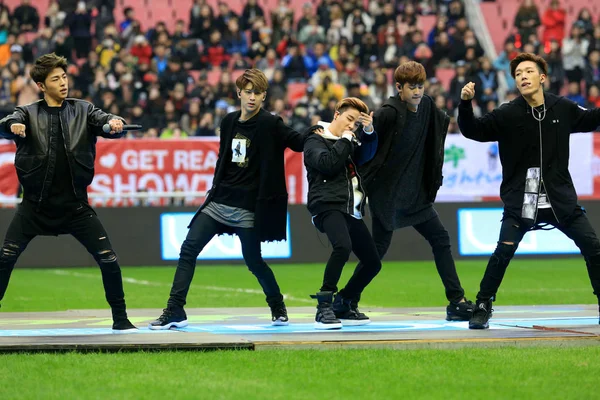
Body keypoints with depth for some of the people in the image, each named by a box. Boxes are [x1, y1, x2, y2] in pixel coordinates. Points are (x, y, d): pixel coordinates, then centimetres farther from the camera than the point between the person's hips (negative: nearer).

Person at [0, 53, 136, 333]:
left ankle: (120, 319, 11)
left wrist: (115, 123, -32)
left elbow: (107, 124, -7)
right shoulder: (29, 113, 3)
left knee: (108, 259, -5)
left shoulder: (83, 111, 7)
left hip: (75, 205, 1)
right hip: (36, 204, -1)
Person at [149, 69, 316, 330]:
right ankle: (174, 311, -2)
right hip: (219, 201, 5)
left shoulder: (270, 124, -8)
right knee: (188, 250, -4)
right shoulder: (229, 122, 9)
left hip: (248, 207, -5)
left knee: (253, 261, 0)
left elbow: (299, 142, -18)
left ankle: (278, 307, 25)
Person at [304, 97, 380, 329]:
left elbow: (366, 155, 7)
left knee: (373, 262, 9)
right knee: (343, 246, -34)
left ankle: (343, 306, 26)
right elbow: (328, 164, -14)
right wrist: (344, 139, -3)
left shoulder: (349, 143, 25)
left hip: (352, 211, 8)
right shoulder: (316, 141, 4)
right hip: (328, 206, -8)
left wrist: (369, 132, -8)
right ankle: (324, 308, -30)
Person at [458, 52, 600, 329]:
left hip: (560, 199, 3)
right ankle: (482, 308, 1)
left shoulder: (563, 109, -1)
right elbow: (473, 130, -9)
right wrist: (466, 103, -24)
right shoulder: (508, 114, -9)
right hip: (520, 201, -3)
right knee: (503, 252, -13)